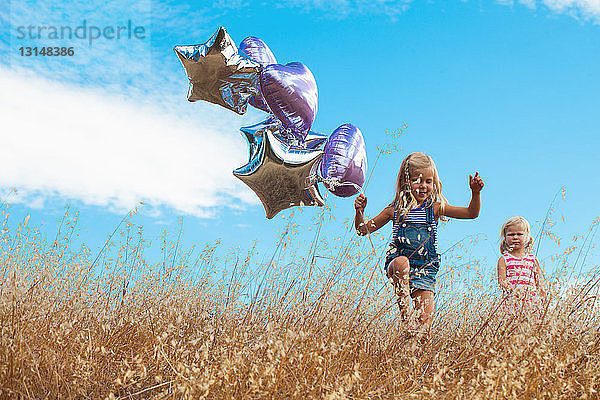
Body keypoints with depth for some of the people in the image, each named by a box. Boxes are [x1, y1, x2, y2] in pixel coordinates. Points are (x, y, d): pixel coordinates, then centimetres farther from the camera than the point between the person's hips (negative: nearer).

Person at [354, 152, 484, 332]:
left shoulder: (435, 208, 6)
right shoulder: (395, 210, 5)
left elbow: (471, 213, 2)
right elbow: (364, 229, 10)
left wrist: (475, 193, -13)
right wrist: (359, 211, -7)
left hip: (425, 269, 1)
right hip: (396, 264, -1)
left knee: (425, 323, -9)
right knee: (401, 262, -38)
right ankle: (404, 313, -28)